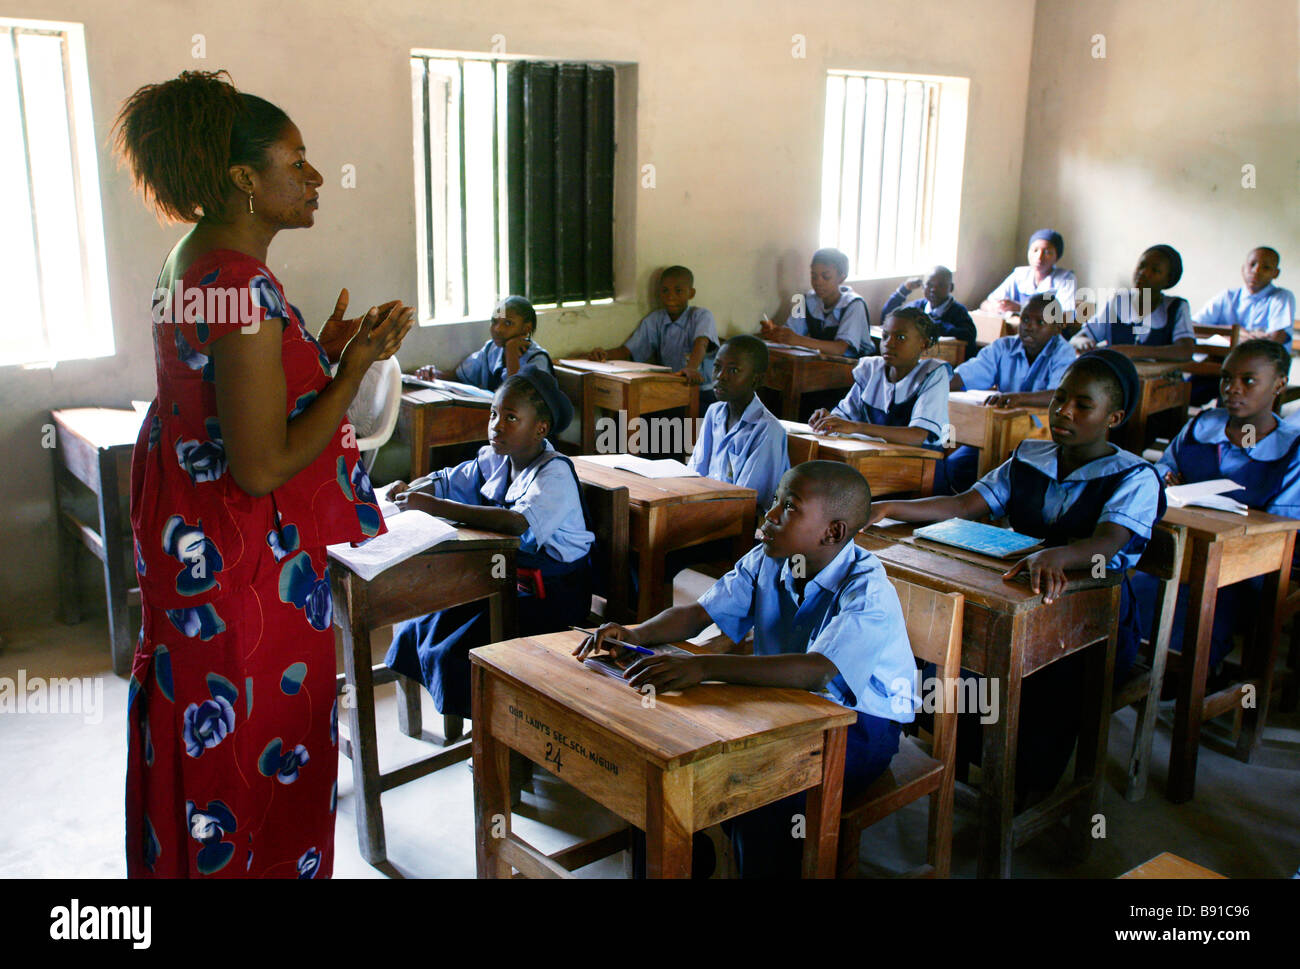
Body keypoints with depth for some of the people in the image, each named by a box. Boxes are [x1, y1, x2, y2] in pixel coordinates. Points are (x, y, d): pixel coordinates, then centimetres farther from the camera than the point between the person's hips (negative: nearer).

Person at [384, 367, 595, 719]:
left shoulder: (555, 472, -21)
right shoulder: (495, 460, 3)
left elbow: (519, 522, -39)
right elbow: (447, 480, 19)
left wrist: (434, 506, -40)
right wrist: (409, 490, -6)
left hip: (552, 595, -8)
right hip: (508, 578, 8)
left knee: (453, 653, -20)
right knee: (418, 630, 1)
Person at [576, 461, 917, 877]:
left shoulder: (868, 593, -25)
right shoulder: (767, 561, -3)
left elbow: (816, 671, -41)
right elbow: (699, 613, -1)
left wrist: (706, 667, -50)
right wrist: (635, 634, -22)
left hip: (861, 724, -6)